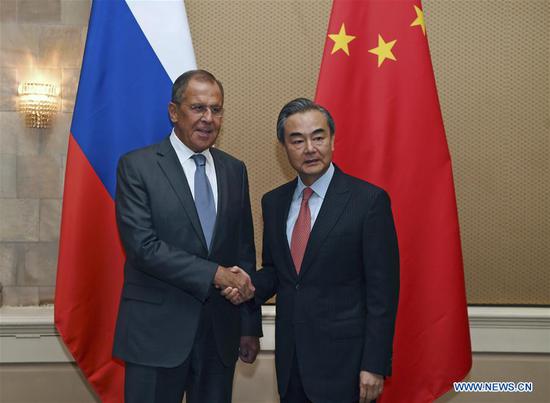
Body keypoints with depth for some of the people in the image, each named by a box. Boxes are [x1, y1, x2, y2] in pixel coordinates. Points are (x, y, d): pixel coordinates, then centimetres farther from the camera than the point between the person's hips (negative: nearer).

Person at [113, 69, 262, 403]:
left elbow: (245, 251, 10)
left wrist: (250, 326, 10)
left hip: (221, 332, 4)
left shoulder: (235, 170, 9)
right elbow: (142, 245, -15)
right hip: (157, 332, -4)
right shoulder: (137, 166, -5)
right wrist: (214, 274, -17)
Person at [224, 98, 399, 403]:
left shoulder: (369, 200, -11)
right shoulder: (273, 202, 6)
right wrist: (251, 285, -6)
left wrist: (375, 365, -12)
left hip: (344, 358, -4)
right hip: (290, 357, 5)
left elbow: (382, 289, -11)